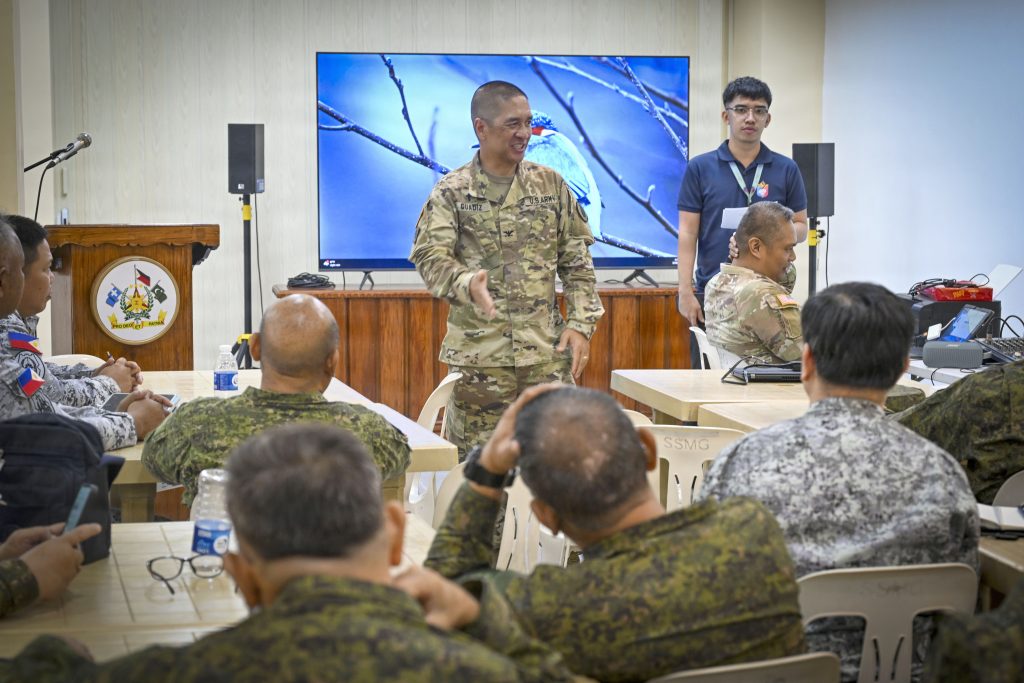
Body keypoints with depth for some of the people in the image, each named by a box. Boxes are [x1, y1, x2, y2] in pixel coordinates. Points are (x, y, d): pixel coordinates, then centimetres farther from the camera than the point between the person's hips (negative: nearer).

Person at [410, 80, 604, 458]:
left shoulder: (551, 185, 9)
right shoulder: (452, 192, 1)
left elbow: (576, 261, 11)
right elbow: (431, 256, -9)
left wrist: (581, 324, 0)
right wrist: (467, 283, -30)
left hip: (547, 351, 2)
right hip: (479, 354, -2)